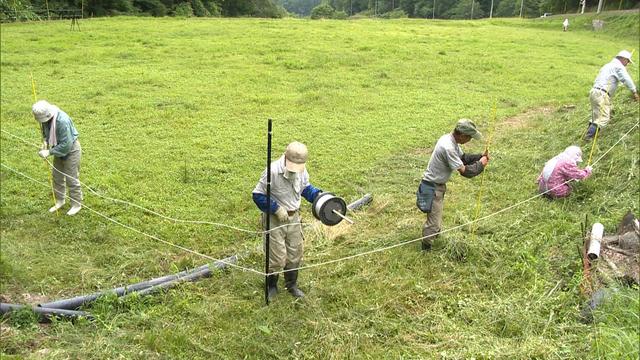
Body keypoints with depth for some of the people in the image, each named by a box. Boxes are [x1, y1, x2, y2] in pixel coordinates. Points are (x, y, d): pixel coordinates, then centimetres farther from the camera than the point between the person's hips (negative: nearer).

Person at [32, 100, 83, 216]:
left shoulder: (62, 121, -35)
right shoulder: (45, 118, -12)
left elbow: (66, 145, -32)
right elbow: (45, 130, 11)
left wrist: (49, 152, -28)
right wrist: (45, 141, -8)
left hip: (71, 150, -8)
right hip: (59, 149, 8)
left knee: (71, 179, 2)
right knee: (56, 176, 17)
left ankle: (76, 204, 19)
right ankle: (60, 201, 34)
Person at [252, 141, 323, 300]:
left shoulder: (301, 170, -6)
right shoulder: (273, 171, -26)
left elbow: (305, 187, 14)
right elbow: (258, 195, -18)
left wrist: (318, 195, -5)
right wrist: (276, 209, -23)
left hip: (294, 217, 6)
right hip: (275, 219, -6)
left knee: (295, 254, 15)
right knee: (277, 257, -2)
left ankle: (292, 285, 37)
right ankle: (271, 286, 25)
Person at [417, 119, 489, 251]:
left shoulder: (450, 139, -1)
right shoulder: (448, 148, -31)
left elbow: (463, 157, 12)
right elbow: (464, 171, -27)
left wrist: (480, 156, -3)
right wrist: (480, 164, -12)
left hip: (438, 185, 10)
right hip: (433, 187, -10)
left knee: (436, 217, 27)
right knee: (434, 222, 1)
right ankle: (426, 249, 16)